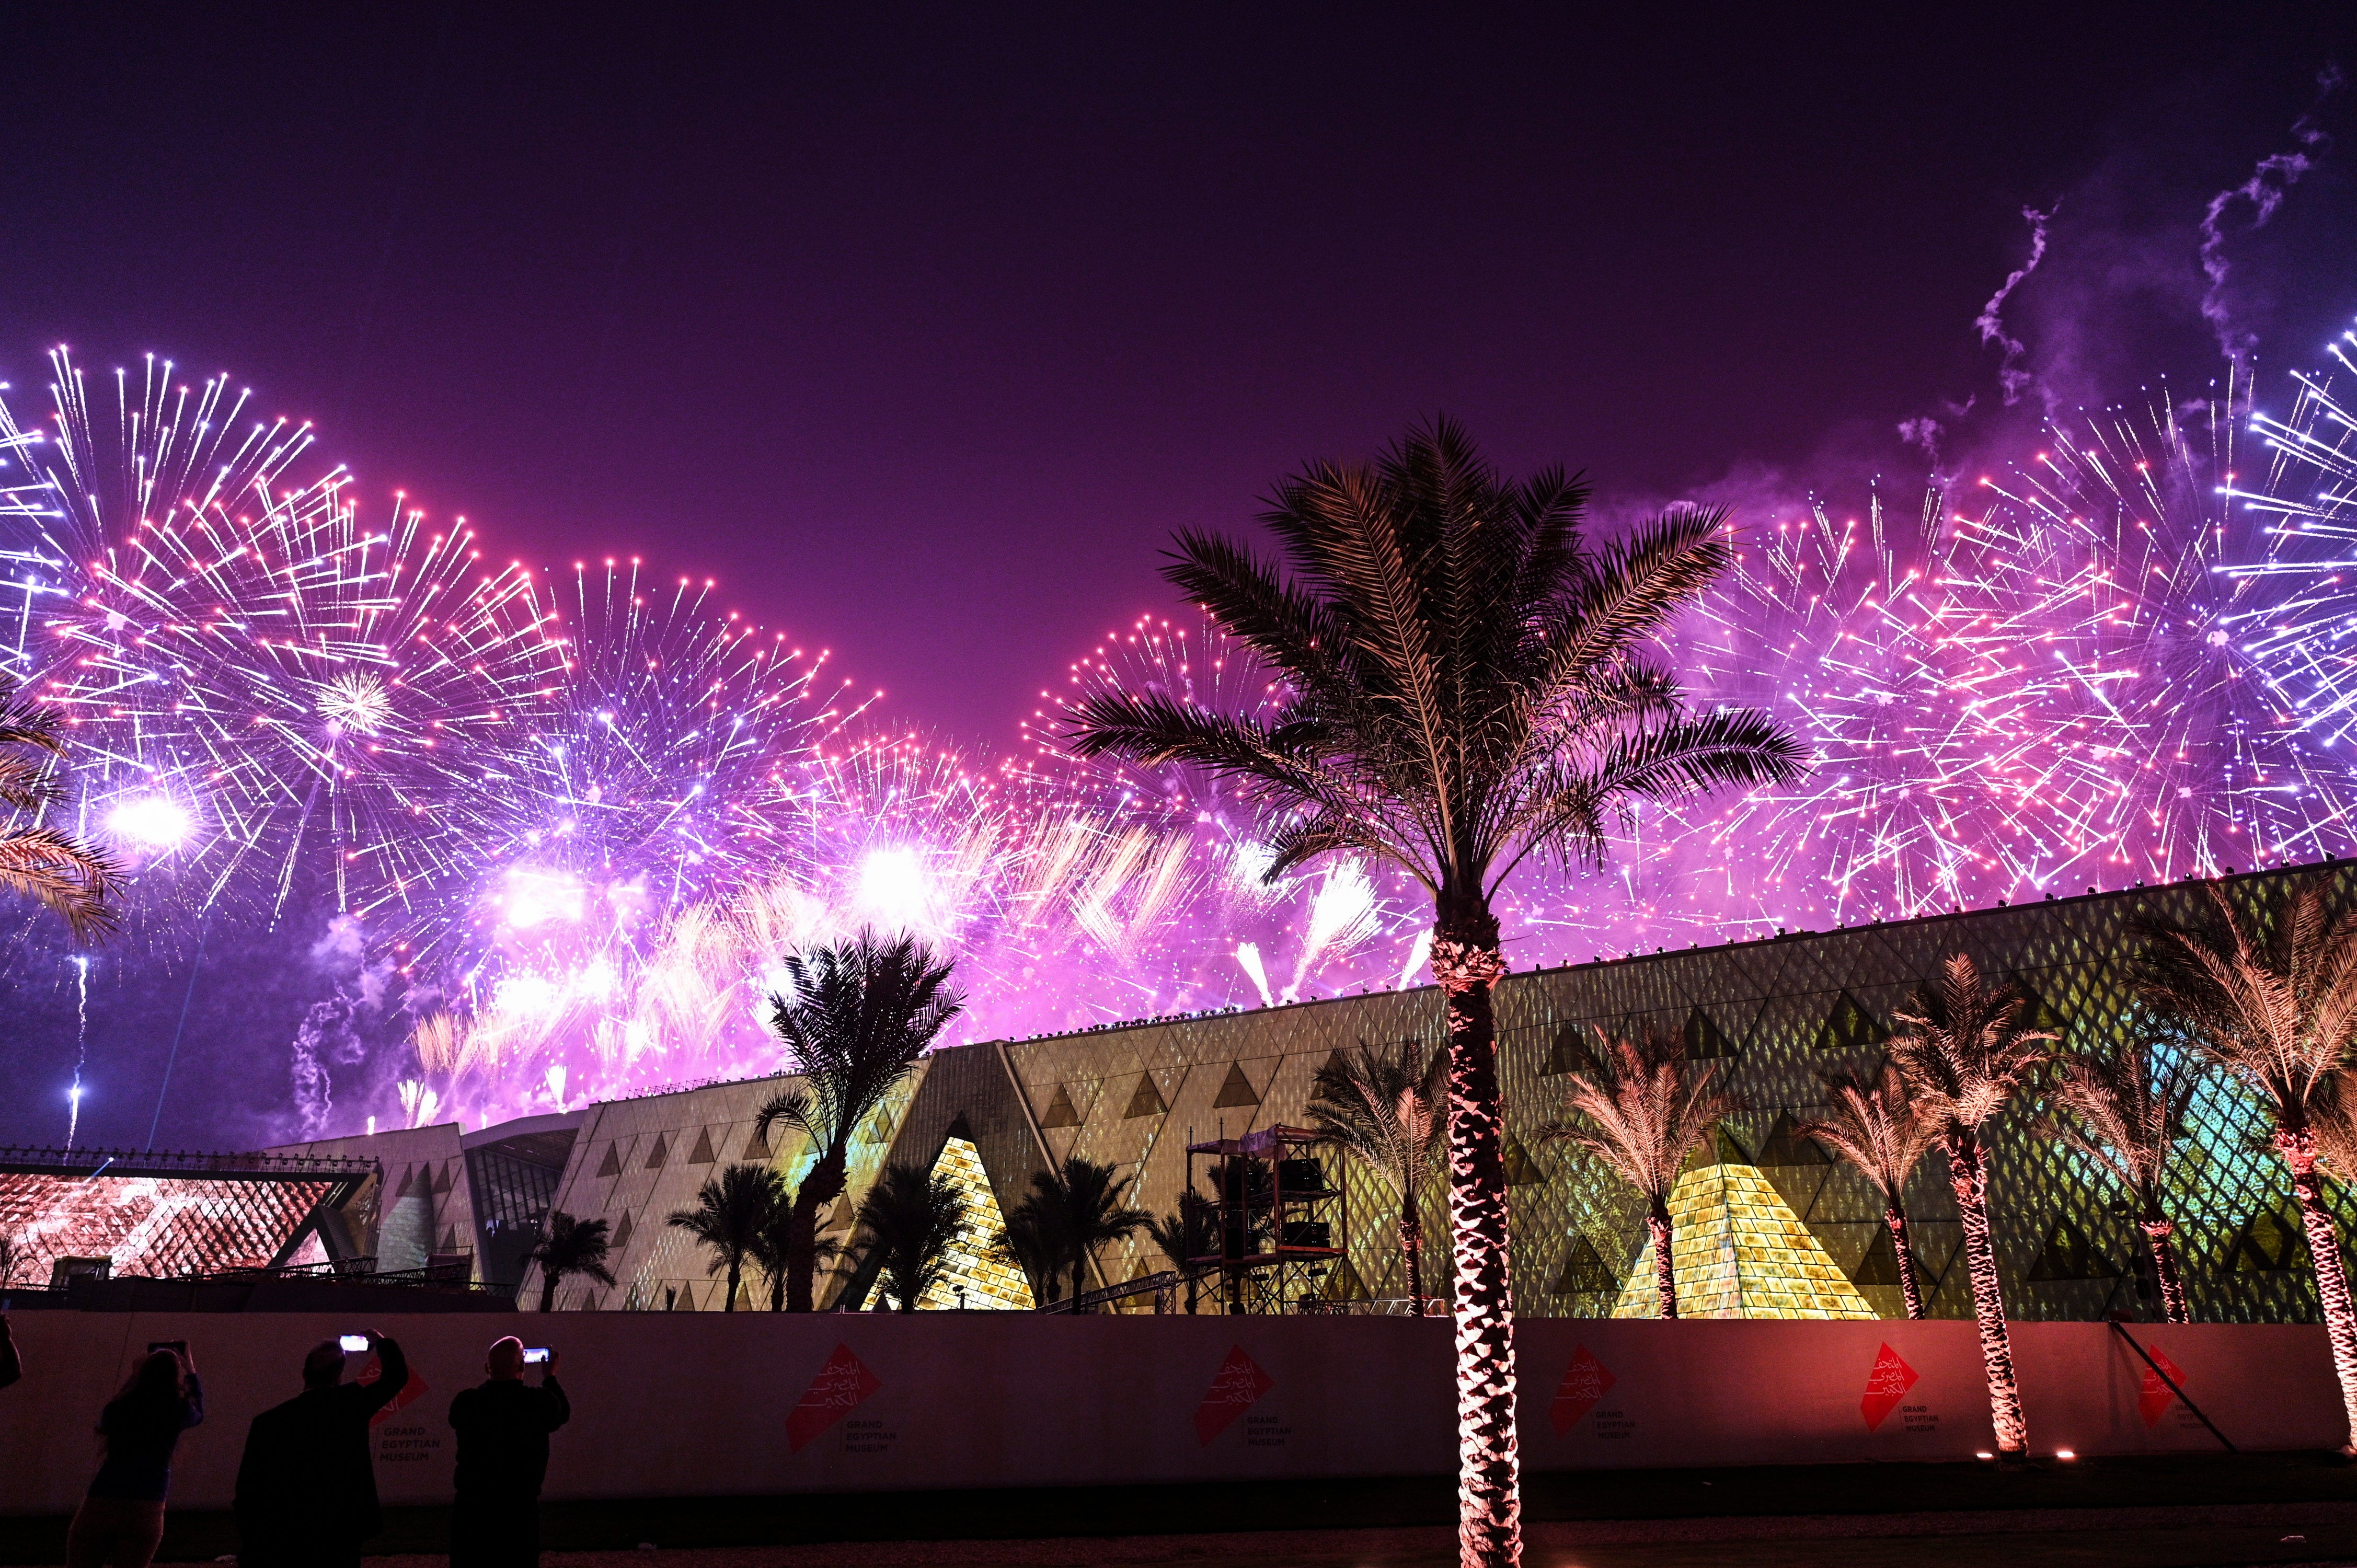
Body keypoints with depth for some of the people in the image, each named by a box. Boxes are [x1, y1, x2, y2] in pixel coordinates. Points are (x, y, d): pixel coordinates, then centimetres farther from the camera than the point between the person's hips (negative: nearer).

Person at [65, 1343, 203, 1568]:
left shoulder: (118, 1408, 4)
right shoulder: (176, 1412, -1)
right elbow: (198, 1413, 25)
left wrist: (136, 1375, 37)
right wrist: (190, 1371, 35)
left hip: (97, 1505, 2)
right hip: (145, 1508, -2)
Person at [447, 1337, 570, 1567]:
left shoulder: (466, 1401, -8)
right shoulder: (540, 1402, -12)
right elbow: (562, 1413, 10)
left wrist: (490, 1379, 22)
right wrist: (550, 1378, 24)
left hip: (471, 1506, 2)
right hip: (520, 1508, -2)